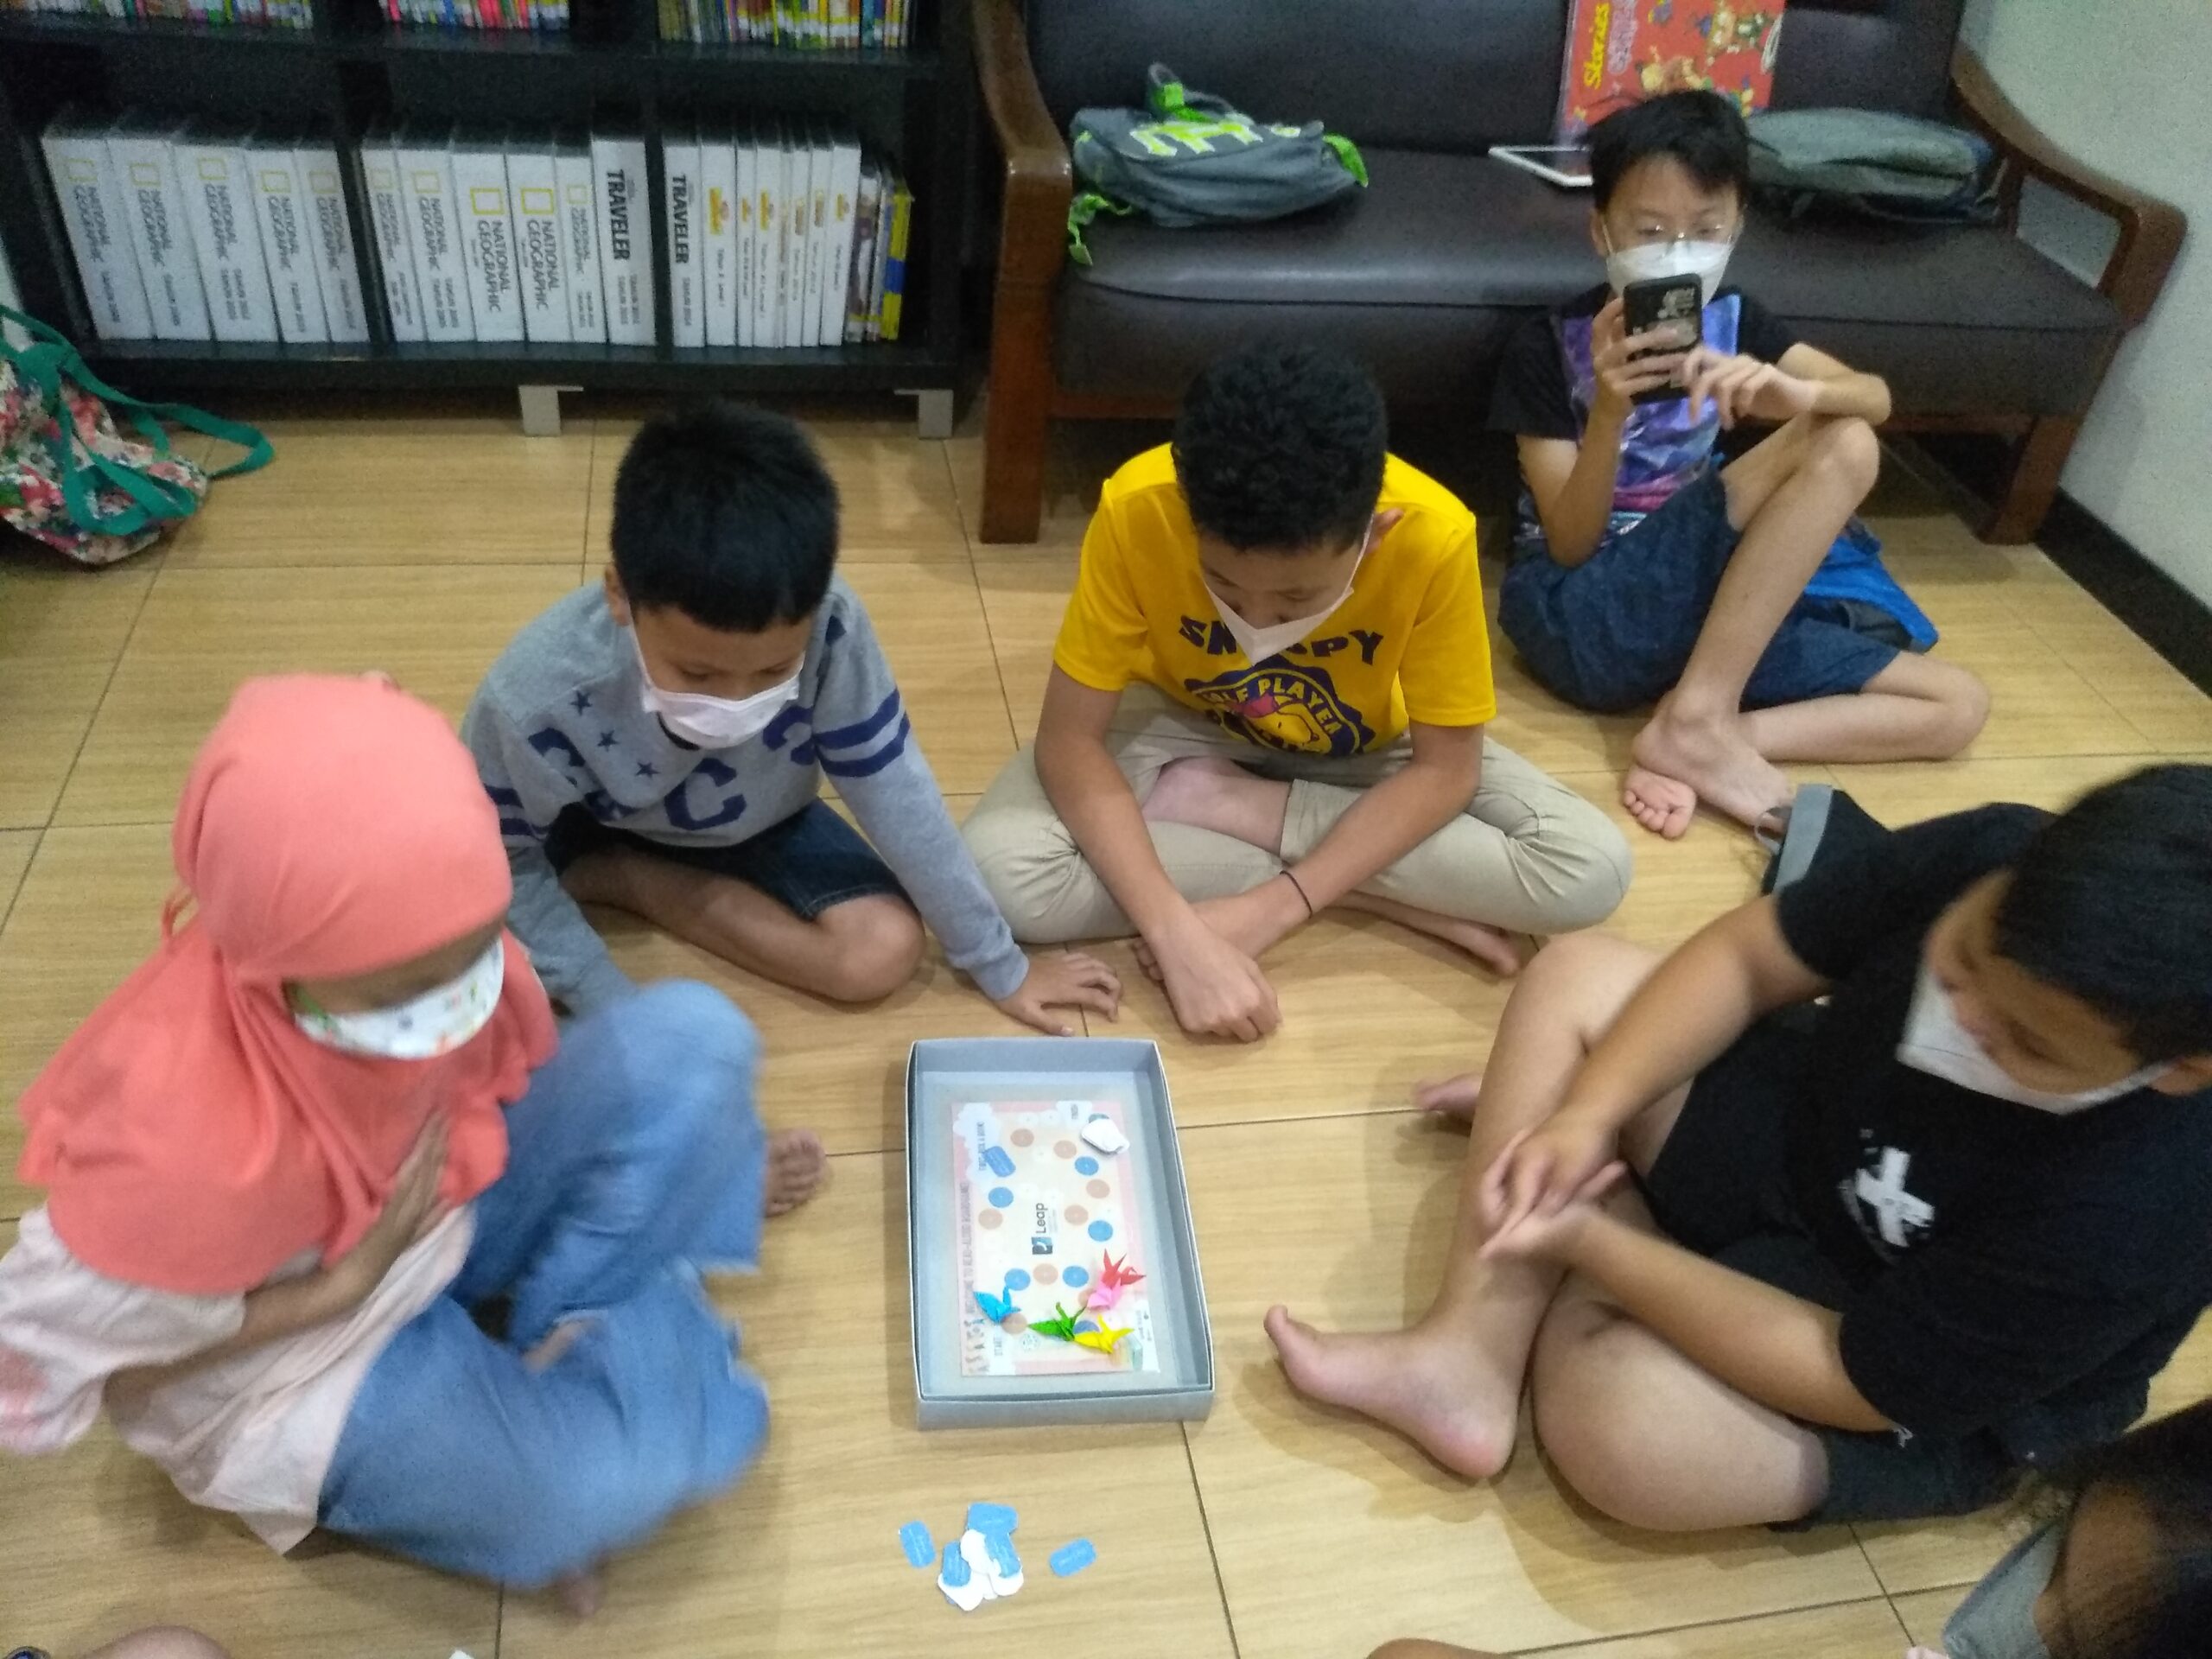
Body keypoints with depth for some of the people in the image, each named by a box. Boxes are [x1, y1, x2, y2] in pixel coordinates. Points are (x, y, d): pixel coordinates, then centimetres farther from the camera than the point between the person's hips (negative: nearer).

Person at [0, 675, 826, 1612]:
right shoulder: (188, 1139, -38)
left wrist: (680, 1158, -3)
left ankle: (540, 1337, -2)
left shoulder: (419, 943, -23)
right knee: (629, 1470, -27)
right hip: (292, 1374, -5)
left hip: (435, 1215, 6)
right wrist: (339, 1288, -24)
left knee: (690, 1042, -16)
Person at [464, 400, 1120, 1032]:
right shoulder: (536, 693, -37)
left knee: (886, 950, -20)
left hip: (753, 822, 3)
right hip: (589, 827, -2)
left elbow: (892, 790, -24)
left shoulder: (828, 624, -37)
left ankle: (625, 881, -2)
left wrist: (1001, 967, -15)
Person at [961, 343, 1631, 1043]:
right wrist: (1177, 933, -37)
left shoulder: (1431, 537, -32)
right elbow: (1069, 739, -25)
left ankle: (1226, 809, -13)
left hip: (1366, 745, 0)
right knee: (1004, 871, -28)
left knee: (1590, 872, -21)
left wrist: (1274, 907, -30)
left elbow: (1445, 769, -22)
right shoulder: (1138, 511, -33)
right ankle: (1395, 901, -16)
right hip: (1186, 722, 1)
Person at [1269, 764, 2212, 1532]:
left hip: (1921, 1391, -6)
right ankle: (1463, 1358, -10)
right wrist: (1588, 1112, -23)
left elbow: (1850, 1380, -27)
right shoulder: (1990, 861, -25)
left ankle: (1551, 1305, 5)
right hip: (1810, 1127, 7)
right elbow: (1743, 959, -11)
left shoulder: (2129, 1214, -37)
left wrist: (1590, 1241, -26)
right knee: (1574, 981, -7)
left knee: (1622, 1419, -32)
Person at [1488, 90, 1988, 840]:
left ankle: (1697, 724, -18)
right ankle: (1698, 722, -24)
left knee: (1958, 705, -6)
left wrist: (1791, 392, -27)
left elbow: (1875, 396, -4)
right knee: (1837, 449, -21)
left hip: (1699, 604, 6)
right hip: (1578, 617, -6)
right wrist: (1609, 411, -29)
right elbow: (1571, 546, -12)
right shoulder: (1546, 348, -8)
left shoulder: (1731, 318, 7)